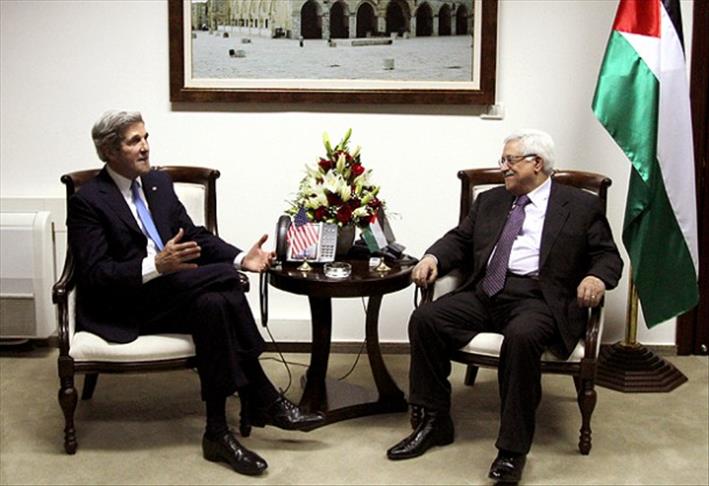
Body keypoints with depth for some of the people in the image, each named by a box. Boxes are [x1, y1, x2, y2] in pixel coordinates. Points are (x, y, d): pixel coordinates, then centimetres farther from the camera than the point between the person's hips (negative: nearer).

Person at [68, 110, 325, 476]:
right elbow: (95, 273, -17)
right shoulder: (87, 201, -9)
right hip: (123, 309, -6)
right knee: (221, 278, -28)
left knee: (214, 303, -29)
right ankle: (265, 402, -20)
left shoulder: (159, 182, 12)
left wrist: (240, 258, -6)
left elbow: (195, 236, 12)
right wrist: (155, 266, -32)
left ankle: (219, 431, -23)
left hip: (172, 291, 6)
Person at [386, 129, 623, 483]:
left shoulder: (582, 206, 10)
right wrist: (433, 257, -1)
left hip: (538, 298, -5)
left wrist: (596, 277, -16)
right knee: (424, 318, -18)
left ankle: (512, 448, -25)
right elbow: (460, 239, 21)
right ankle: (433, 423, -4)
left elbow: (608, 255, 8)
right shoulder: (490, 201, 23)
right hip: (485, 293, 5)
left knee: (521, 335, -37)